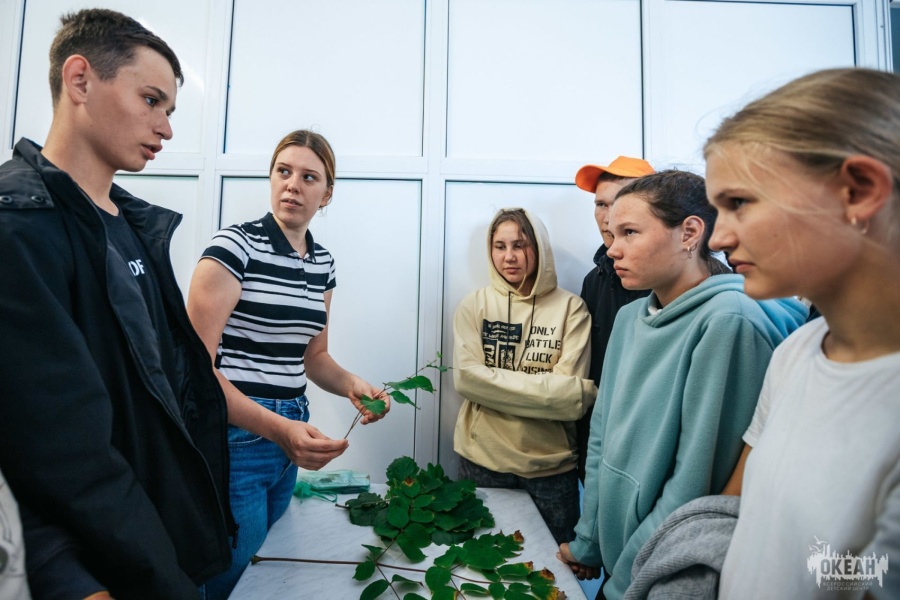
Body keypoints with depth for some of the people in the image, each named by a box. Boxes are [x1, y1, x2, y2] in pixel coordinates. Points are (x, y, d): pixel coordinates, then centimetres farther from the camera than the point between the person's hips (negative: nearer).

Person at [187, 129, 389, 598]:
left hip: (289, 437, 7)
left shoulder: (322, 263, 7)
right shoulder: (234, 245, -12)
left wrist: (352, 386, -6)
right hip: (235, 440, -6)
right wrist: (277, 429, -26)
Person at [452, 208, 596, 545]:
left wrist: (498, 382, -17)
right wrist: (548, 389, -16)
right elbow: (466, 378, -14)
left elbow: (573, 395, -12)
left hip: (552, 464, 0)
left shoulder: (570, 308, -6)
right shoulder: (474, 305, -2)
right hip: (483, 459, 1)